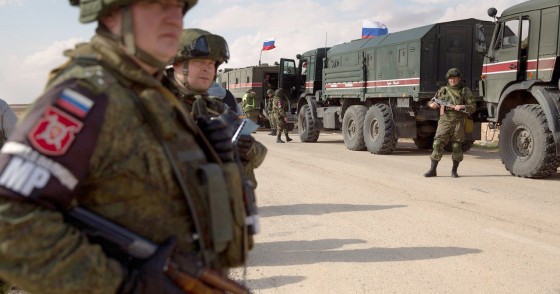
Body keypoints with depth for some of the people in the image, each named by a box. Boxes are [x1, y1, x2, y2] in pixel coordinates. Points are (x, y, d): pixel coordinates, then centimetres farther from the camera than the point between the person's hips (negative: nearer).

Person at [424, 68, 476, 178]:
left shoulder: (465, 91, 7)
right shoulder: (443, 90, 13)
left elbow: (473, 106, 2)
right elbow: (432, 101, 21)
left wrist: (462, 107, -15)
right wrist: (432, 104, -3)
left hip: (458, 122, -1)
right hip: (444, 120, 1)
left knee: (457, 146, 2)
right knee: (438, 144, -8)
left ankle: (454, 170, 15)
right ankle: (433, 170, -3)